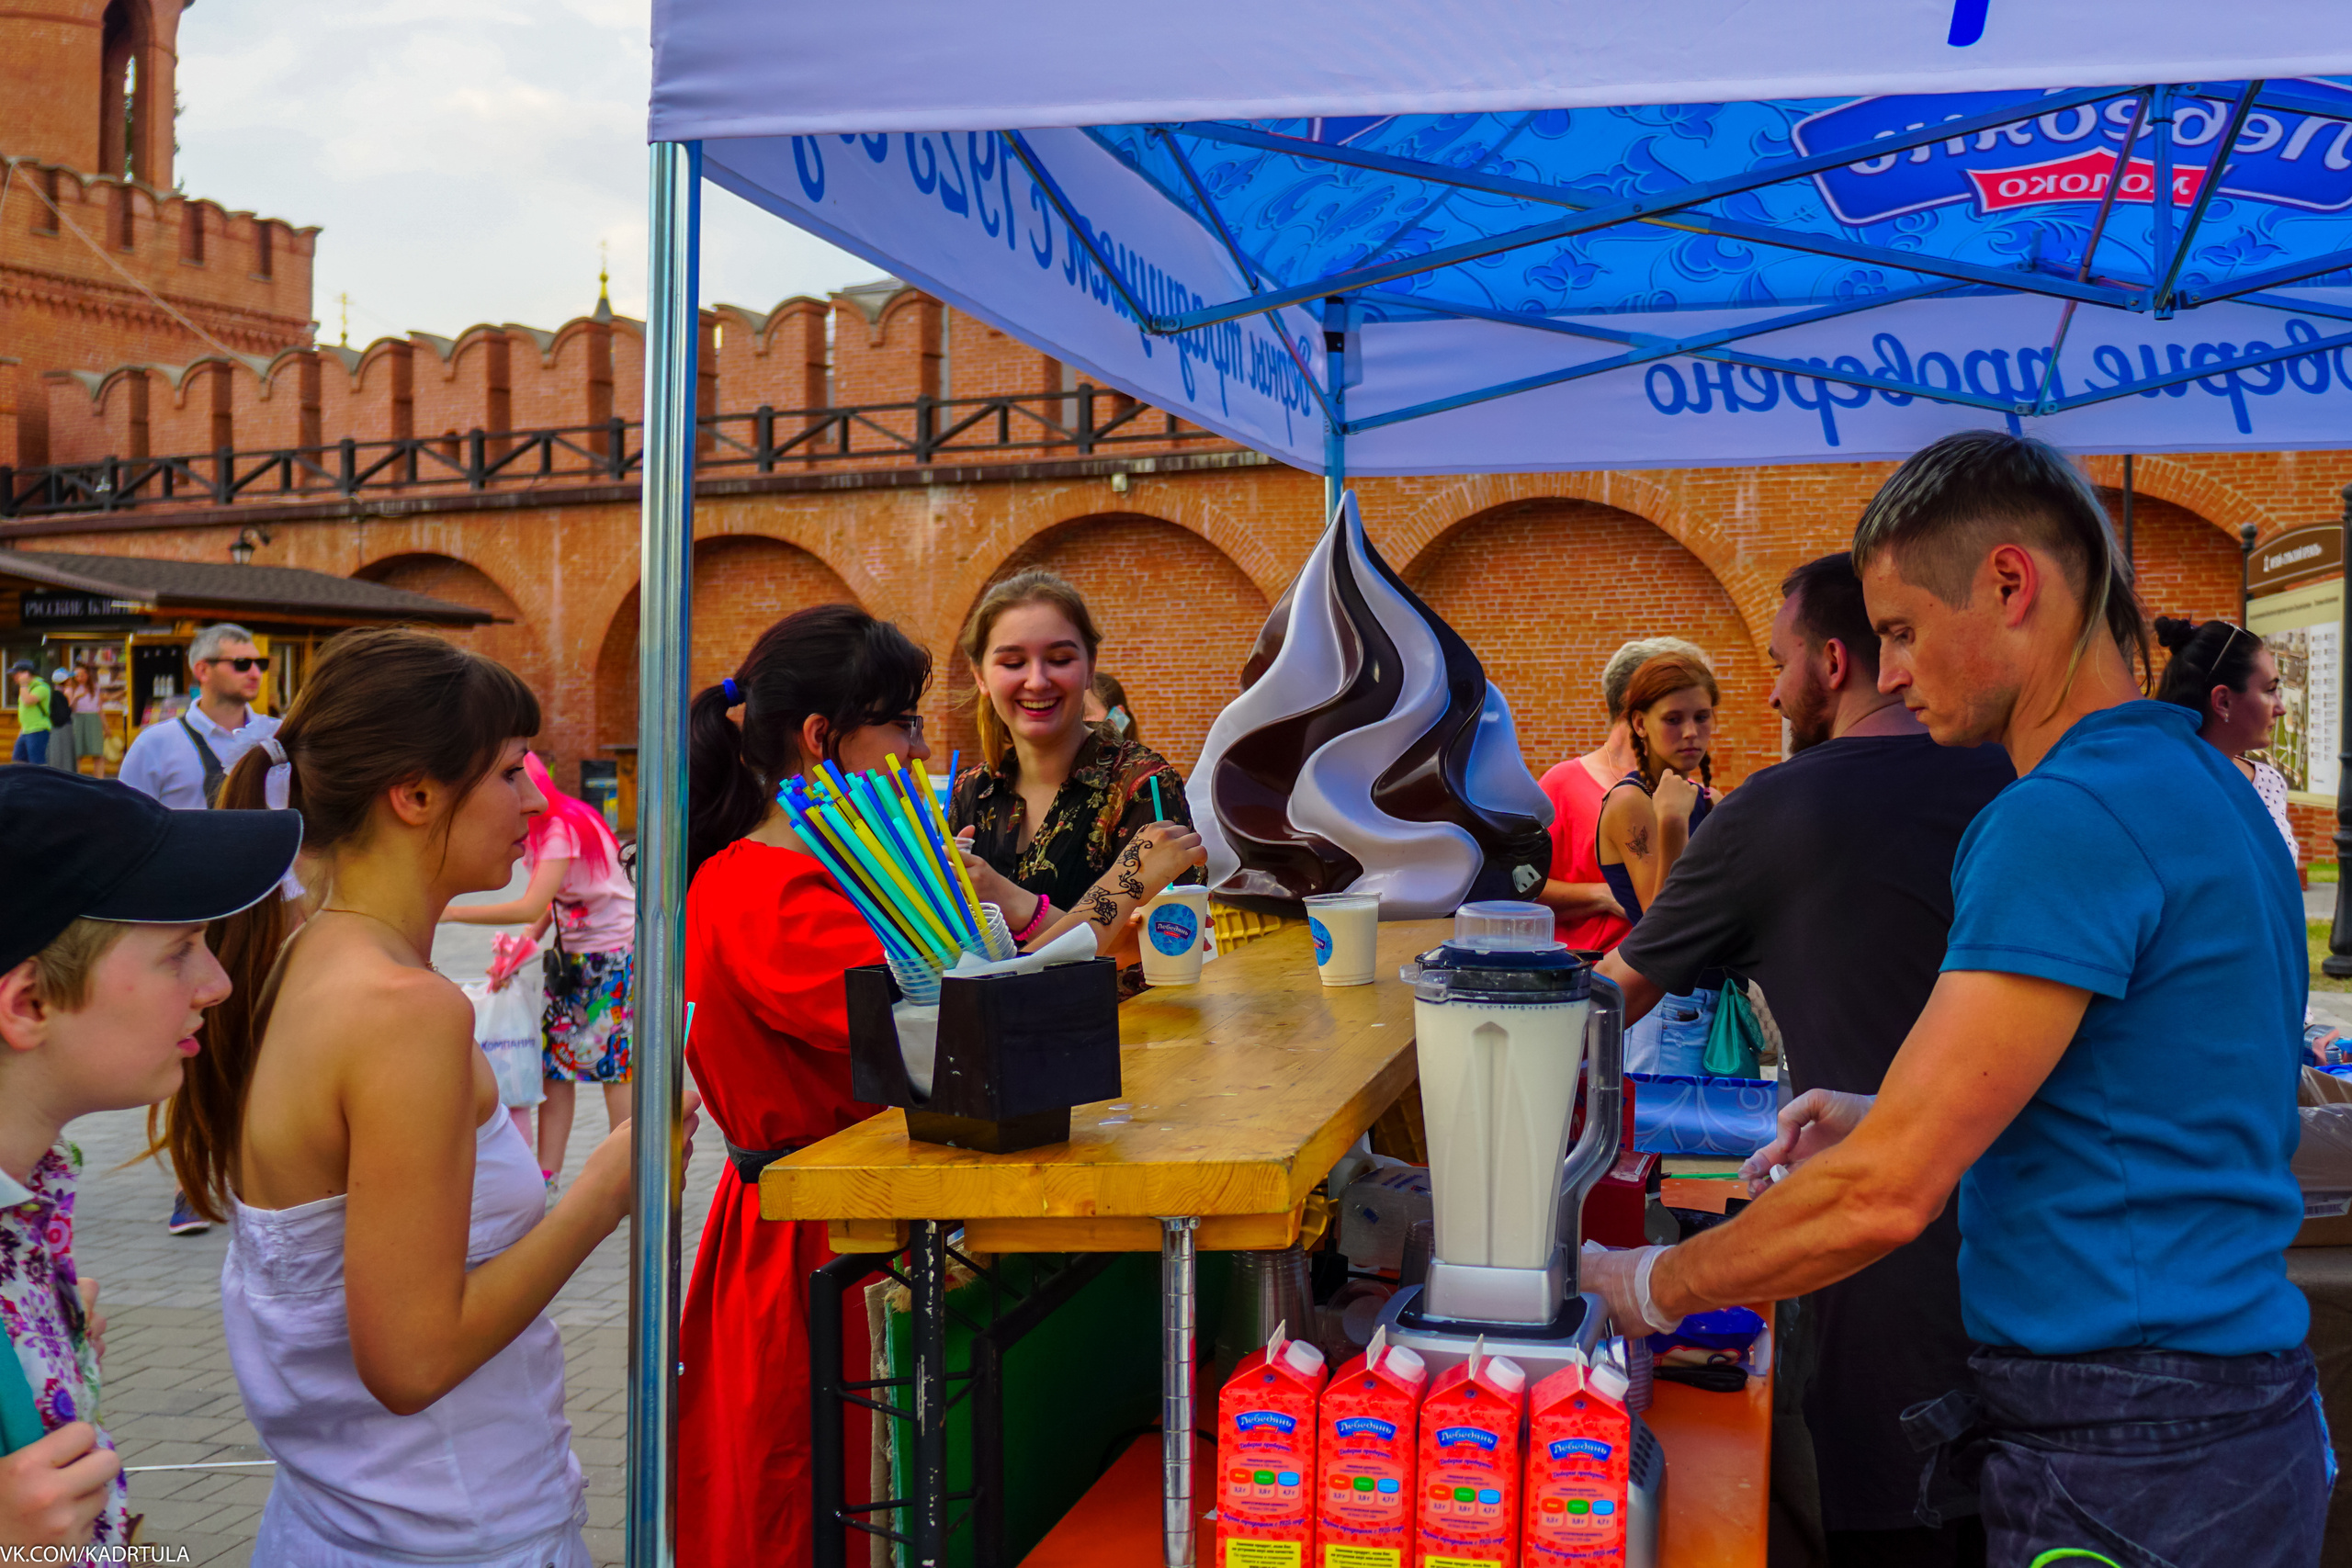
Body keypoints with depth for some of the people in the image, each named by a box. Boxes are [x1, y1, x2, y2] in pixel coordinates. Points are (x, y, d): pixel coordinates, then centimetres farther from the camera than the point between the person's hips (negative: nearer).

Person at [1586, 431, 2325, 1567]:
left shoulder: (2069, 816, -21)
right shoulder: (2198, 784, 11)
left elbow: (1887, 1194, -23)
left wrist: (1650, 1288, -8)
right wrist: (1893, 1121, 11)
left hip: (2122, 1456, -10)